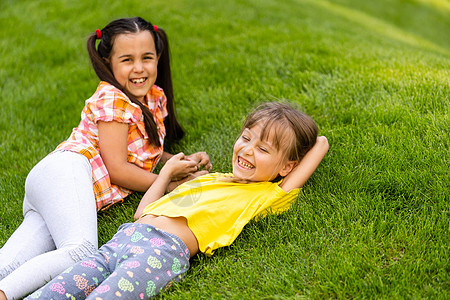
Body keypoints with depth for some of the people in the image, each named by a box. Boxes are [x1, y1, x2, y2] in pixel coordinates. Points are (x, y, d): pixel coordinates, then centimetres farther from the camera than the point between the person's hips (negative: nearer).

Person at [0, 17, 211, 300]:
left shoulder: (156, 97, 22)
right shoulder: (112, 100, -5)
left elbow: (146, 149, 37)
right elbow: (117, 169, -11)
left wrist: (182, 162, 19)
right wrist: (170, 184, -4)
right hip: (67, 173, -8)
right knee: (81, 251, -33)